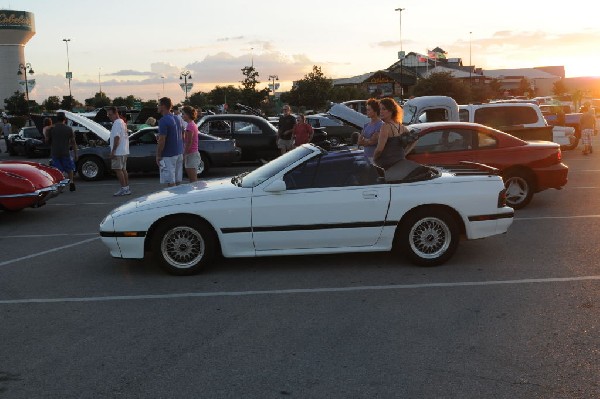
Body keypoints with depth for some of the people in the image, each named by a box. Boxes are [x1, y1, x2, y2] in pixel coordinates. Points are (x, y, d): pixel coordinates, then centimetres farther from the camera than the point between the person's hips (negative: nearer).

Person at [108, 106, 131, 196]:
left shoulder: (117, 123, -14)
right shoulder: (122, 122, 18)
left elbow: (117, 138, -21)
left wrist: (113, 151, -20)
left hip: (118, 151, -10)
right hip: (124, 151, 10)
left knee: (118, 169, -8)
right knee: (123, 169, 12)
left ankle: (124, 188, -8)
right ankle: (127, 188, 14)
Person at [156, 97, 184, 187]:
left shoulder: (163, 121, -15)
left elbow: (162, 141, -18)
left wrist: (158, 156, -11)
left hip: (168, 155, -8)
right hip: (179, 153, 8)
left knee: (171, 182, -4)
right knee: (177, 180, 13)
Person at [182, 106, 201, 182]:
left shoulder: (190, 126, -16)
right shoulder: (193, 124, 15)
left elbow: (189, 142, -19)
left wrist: (184, 155, -16)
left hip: (191, 154, -10)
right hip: (194, 153, 10)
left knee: (193, 180, -7)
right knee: (193, 179, 15)